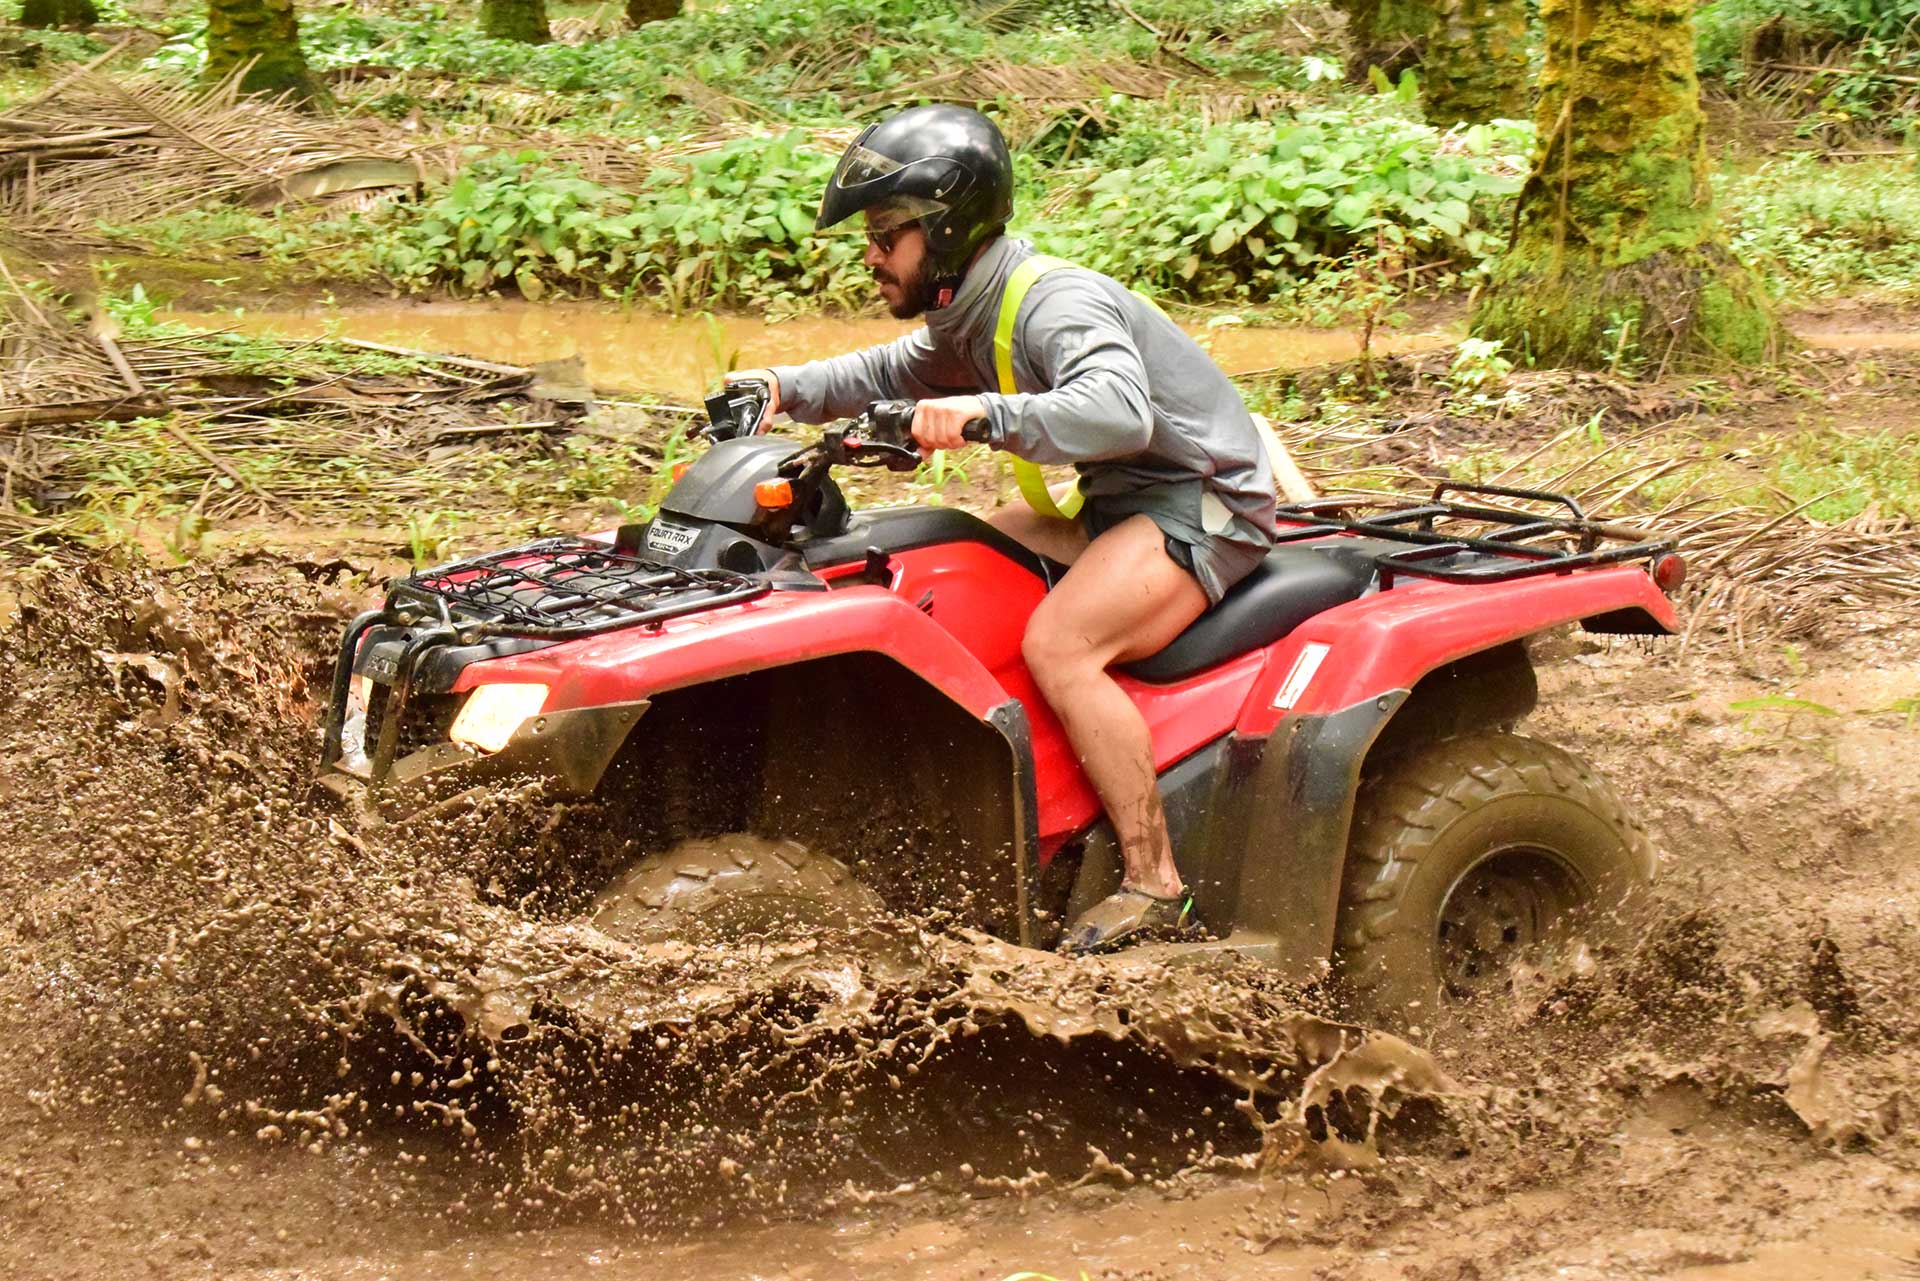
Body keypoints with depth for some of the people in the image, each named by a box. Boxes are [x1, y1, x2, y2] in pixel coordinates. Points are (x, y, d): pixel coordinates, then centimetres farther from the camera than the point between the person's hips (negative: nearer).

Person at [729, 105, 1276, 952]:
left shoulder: (1056, 304, -23)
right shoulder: (970, 318, 9)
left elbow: (1120, 412, -41)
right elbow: (892, 376, 27)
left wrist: (986, 415, -54)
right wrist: (785, 389, 9)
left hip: (1201, 503, -11)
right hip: (1116, 501, 11)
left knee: (1057, 645, -31)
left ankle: (1156, 888, -26)